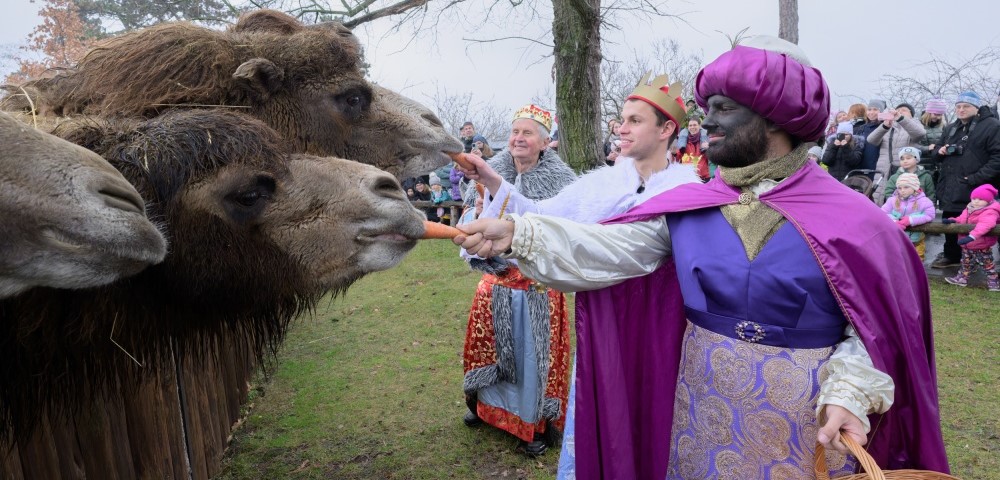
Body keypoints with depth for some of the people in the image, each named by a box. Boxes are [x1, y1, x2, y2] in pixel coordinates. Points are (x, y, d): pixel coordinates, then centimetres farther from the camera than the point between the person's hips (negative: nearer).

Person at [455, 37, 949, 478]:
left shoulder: (849, 217, -11)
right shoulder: (688, 206, -5)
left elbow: (875, 324, -7)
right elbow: (608, 250, -13)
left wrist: (848, 395, -22)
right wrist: (518, 235, -24)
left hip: (803, 426, -2)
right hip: (704, 413, 2)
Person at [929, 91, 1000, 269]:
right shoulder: (951, 129, 19)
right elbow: (937, 158, 28)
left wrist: (976, 178, -20)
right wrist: (940, 152, 4)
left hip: (975, 190, -7)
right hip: (950, 189, 7)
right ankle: (951, 256, 29)